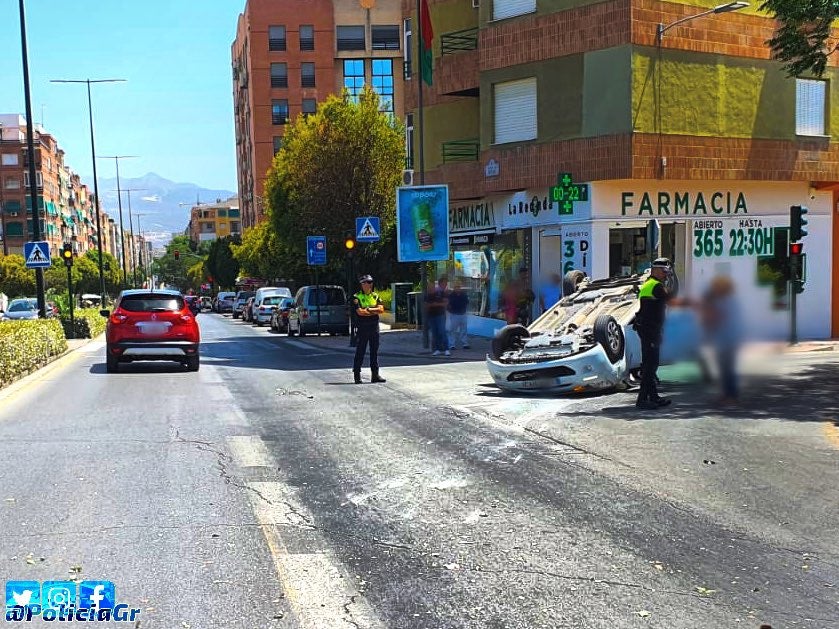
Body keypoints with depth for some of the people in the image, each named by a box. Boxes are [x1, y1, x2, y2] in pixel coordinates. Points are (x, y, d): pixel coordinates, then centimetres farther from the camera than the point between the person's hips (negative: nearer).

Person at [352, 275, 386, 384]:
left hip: (374, 326, 5)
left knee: (374, 351, 7)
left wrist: (368, 309, -11)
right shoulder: (357, 297, -4)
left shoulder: (375, 296, 11)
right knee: (360, 351, -1)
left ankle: (375, 374, 12)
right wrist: (374, 311, -8)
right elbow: (360, 312, -16)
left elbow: (381, 309, -1)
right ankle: (357, 374, 6)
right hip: (363, 327, -5)